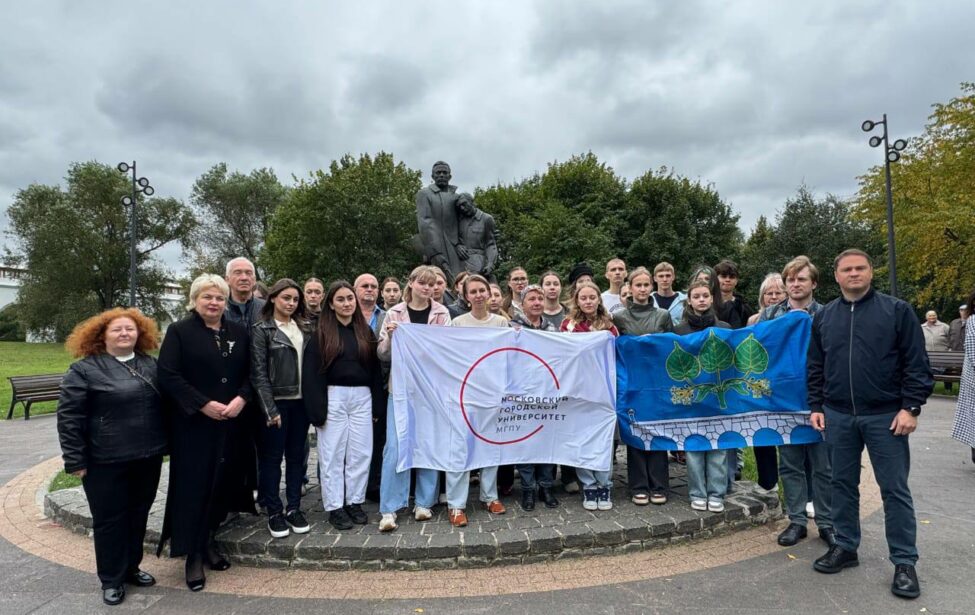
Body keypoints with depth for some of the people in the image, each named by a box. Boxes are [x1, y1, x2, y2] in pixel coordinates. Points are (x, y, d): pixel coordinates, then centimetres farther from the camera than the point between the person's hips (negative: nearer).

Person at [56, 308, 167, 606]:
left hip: (147, 457, 5)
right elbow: (68, 416, -8)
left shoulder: (150, 364, 8)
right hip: (106, 461, -4)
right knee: (109, 519, 7)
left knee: (138, 515, 15)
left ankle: (131, 568, 32)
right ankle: (111, 579, 22)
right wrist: (75, 459, -10)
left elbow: (164, 405, 15)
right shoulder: (85, 369, -7)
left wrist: (165, 443, 13)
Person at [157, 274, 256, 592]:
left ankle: (208, 542, 26)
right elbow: (167, 375, -12)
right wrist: (204, 404, -17)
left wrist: (241, 398, -9)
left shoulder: (238, 332, 9)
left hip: (231, 424, 4)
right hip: (194, 425, -4)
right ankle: (193, 554, 14)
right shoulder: (179, 331, -4)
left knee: (223, 482, 8)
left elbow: (250, 372, 10)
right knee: (194, 486, 1)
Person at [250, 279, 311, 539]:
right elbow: (258, 372, -8)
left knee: (296, 456, 10)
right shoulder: (261, 330, -3)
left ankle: (294, 508, 21)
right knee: (272, 457, 5)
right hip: (275, 403, -4)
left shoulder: (304, 329, 11)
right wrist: (270, 408, -14)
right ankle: (274, 512, 16)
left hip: (300, 401, 5)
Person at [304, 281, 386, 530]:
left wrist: (377, 404, 3)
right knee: (332, 453, 3)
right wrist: (317, 408, -13)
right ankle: (334, 506, 13)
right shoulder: (321, 333, -1)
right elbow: (312, 372, -6)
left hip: (362, 397, 3)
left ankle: (355, 502, 20)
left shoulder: (365, 331, 9)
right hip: (333, 397, -3)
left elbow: (375, 368, 9)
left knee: (360, 452, 7)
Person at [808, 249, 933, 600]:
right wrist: (816, 406, 6)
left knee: (895, 489, 3)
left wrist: (911, 407, -10)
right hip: (838, 416, 3)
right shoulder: (823, 317, 8)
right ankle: (845, 547, 25)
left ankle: (904, 562, 15)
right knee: (843, 484, 11)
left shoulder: (897, 310, -2)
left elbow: (916, 364, -4)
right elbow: (815, 368, 12)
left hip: (885, 416, -3)